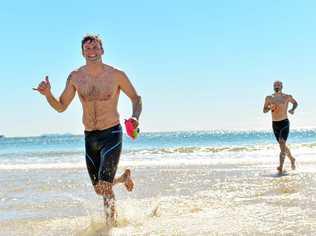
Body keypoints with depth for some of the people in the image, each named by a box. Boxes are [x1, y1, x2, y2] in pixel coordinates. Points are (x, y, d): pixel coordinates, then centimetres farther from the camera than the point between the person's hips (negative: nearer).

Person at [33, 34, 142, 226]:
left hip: (112, 134, -4)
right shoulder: (75, 77, 0)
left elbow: (136, 98, 4)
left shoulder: (116, 75, -8)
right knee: (99, 188, 15)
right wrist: (48, 94, -13)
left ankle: (112, 225, 6)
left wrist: (135, 117, -16)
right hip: (90, 138, 4)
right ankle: (124, 177, 47)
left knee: (104, 187, -15)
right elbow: (61, 107, 7)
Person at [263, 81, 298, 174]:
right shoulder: (269, 98, 3)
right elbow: (264, 110, 10)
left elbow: (295, 103, 17)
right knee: (283, 145, 15)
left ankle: (281, 167, -23)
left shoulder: (287, 97, -1)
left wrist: (292, 109, -3)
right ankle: (292, 159, 40)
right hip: (275, 124, 4)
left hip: (284, 123, -4)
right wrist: (269, 108, -11)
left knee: (282, 144, -18)